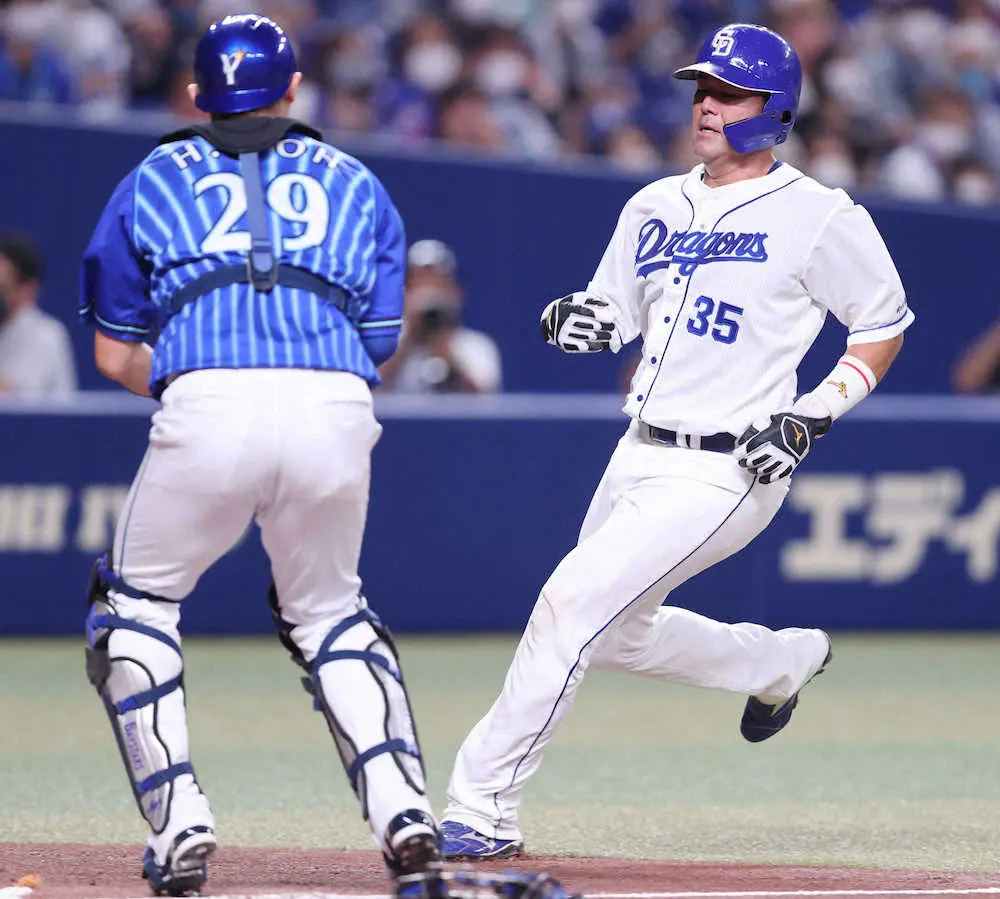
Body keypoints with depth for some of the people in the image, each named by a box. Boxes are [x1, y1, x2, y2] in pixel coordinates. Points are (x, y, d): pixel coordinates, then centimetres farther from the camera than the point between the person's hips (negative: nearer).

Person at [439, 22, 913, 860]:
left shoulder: (822, 218, -8)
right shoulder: (656, 206, 10)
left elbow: (884, 327, 0)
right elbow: (612, 312, 18)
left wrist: (812, 416, -12)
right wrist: (571, 318, -6)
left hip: (725, 475, -8)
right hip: (640, 456, 8)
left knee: (574, 601, -19)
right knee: (616, 635, 19)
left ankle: (484, 810, -15)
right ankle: (785, 660, 44)